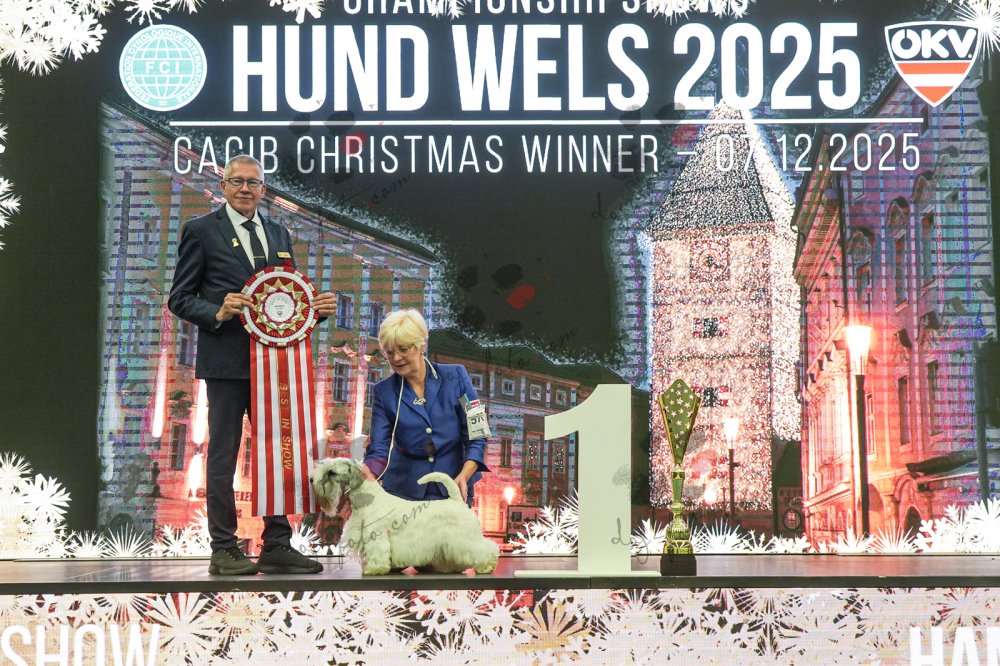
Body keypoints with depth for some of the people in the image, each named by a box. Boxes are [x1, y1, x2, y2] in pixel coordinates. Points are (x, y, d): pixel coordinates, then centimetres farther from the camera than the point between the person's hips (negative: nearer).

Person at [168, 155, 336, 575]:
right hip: (226, 362, -5)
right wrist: (217, 313, -19)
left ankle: (277, 546, 14)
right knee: (223, 457, 0)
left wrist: (317, 308, 0)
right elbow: (180, 299, -2)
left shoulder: (278, 235, 17)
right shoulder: (202, 231, 0)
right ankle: (224, 550, 7)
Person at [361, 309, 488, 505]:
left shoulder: (455, 377, -4)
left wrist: (463, 477, -19)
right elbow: (379, 447, -5)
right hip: (405, 489, 1)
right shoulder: (384, 392, -1)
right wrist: (369, 472, -27)